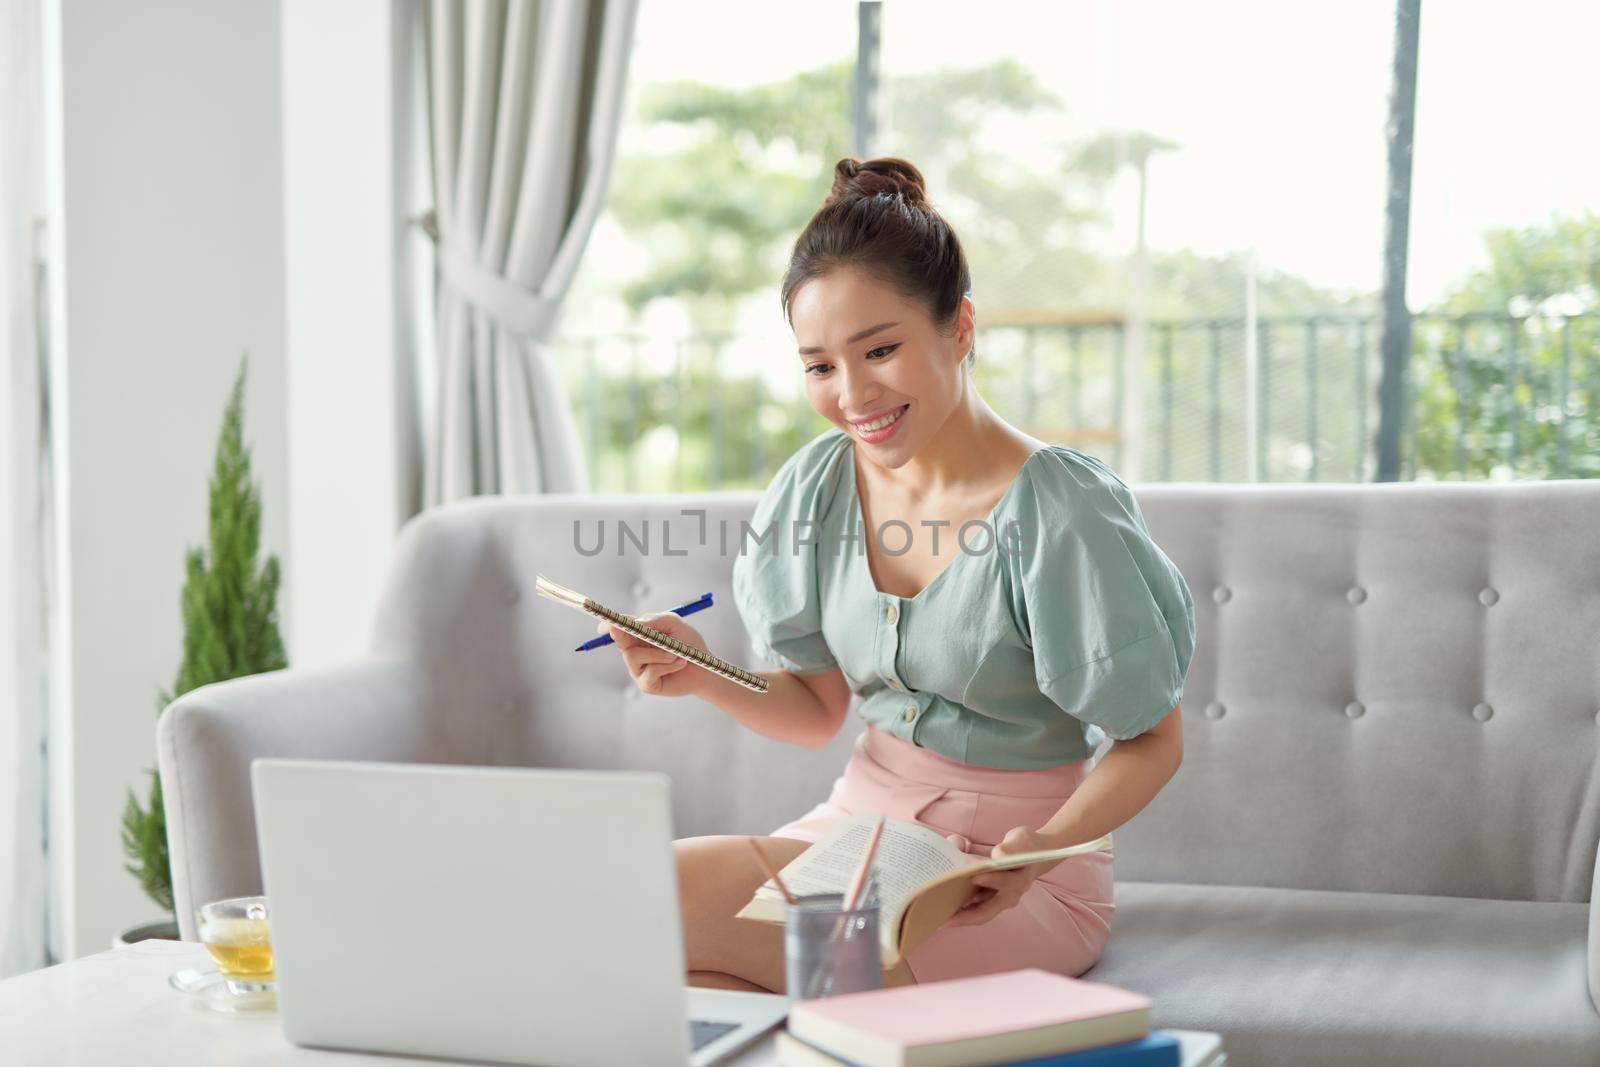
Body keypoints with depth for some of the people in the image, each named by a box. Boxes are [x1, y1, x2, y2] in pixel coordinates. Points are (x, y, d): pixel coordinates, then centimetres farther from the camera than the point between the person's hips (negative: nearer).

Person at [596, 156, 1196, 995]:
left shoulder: (1056, 511, -17)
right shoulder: (819, 483, 1)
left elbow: (1152, 742, -9)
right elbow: (816, 709, 10)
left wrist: (1039, 850, -26)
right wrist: (702, 672, -10)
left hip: (1004, 877, -5)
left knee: (663, 892, -25)